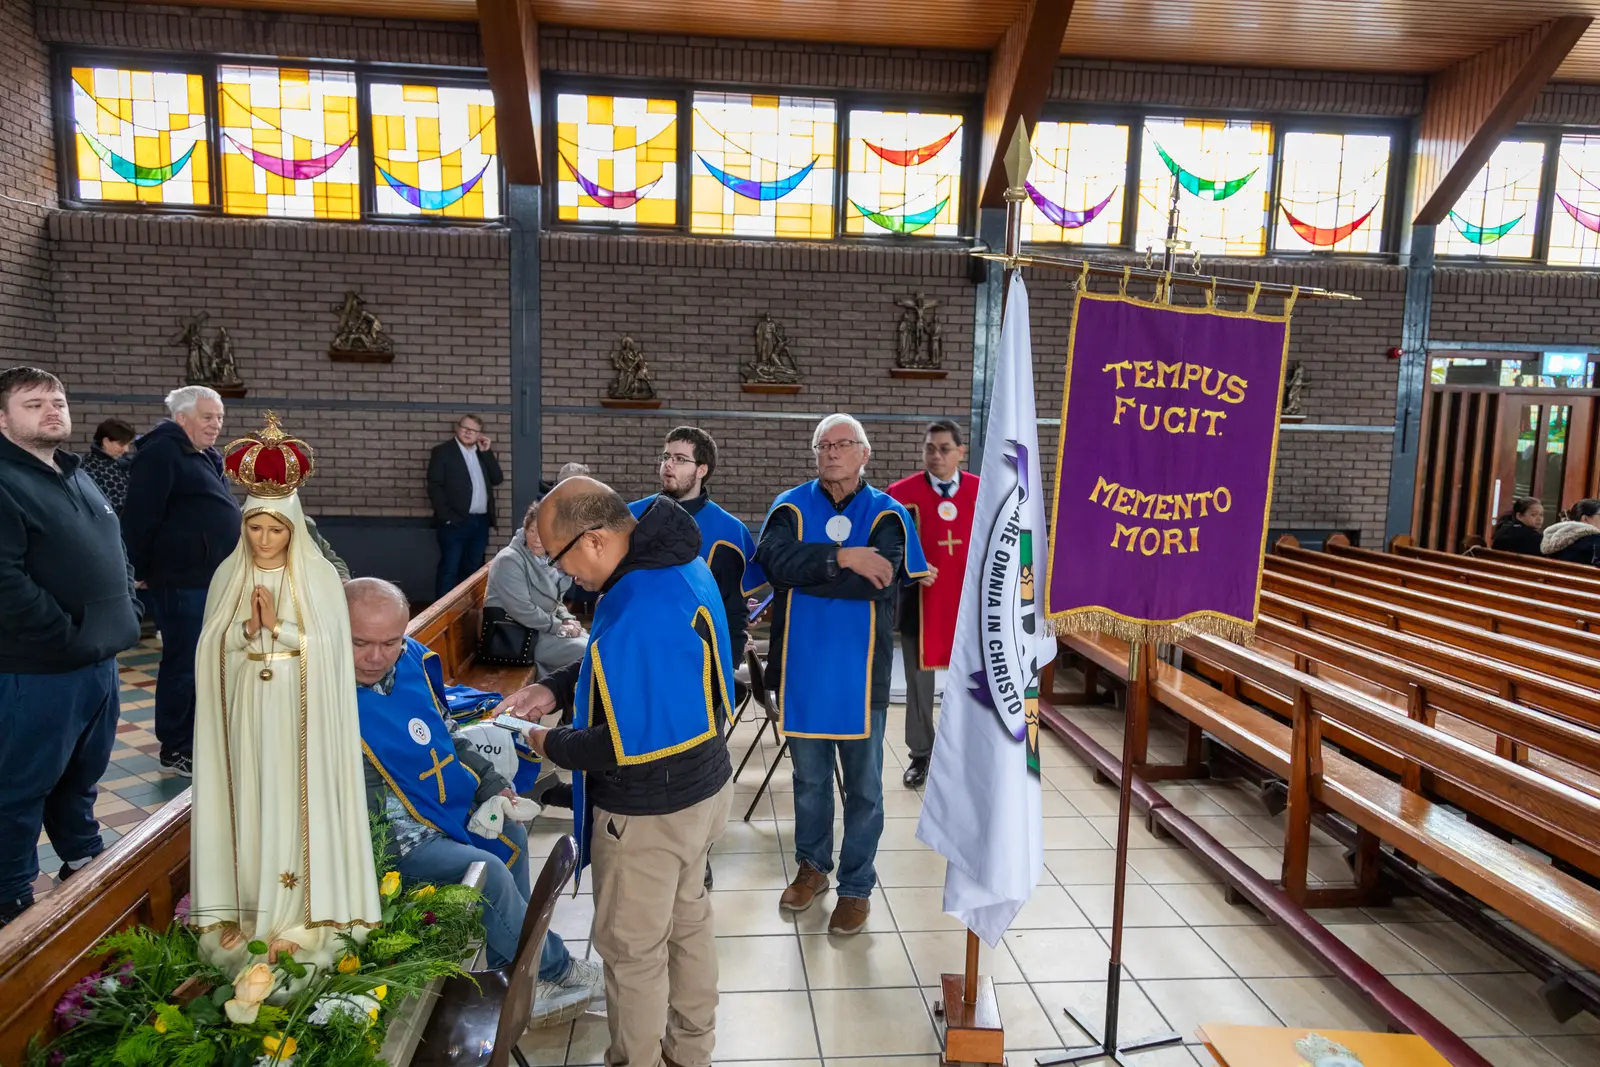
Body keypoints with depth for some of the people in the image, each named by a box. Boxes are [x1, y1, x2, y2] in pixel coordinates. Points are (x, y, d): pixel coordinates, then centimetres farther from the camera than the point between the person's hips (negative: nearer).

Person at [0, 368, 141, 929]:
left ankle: (84, 860, 37)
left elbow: (118, 554, 21)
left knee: (82, 775, 22)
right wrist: (69, 637, -20)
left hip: (101, 661, 8)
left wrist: (125, 615, 10)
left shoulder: (79, 477, 14)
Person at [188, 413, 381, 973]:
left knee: (295, 803, 0)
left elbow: (327, 647, -7)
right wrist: (248, 628, -13)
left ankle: (299, 913, 9)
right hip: (245, 715, 3)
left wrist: (277, 625, -15)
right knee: (247, 803, 6)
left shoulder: (319, 576, -2)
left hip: (299, 717, -3)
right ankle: (243, 910, 17)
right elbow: (212, 648, 4)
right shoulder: (229, 577, 7)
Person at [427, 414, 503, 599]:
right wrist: (447, 517, -15)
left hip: (481, 521, 6)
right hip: (456, 522, -6)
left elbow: (497, 479, 8)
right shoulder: (442, 451, -1)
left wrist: (487, 452, 1)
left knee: (473, 568, 11)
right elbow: (434, 486, -7)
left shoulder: (482, 453, 16)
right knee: (450, 569, -5)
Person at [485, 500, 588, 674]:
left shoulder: (543, 559, 7)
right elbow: (522, 611, -25)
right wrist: (561, 627, -17)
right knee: (587, 652, -18)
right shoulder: (509, 560, -19)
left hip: (545, 626, 8)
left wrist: (567, 619, -1)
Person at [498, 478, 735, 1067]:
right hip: (704, 785, 10)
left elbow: (629, 743, -28)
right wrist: (556, 689, 3)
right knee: (688, 918, 26)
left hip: (648, 815, -9)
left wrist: (553, 745, -11)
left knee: (632, 949, 13)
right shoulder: (683, 565, -3)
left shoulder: (636, 613, -33)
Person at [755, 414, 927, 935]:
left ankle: (857, 886, 28)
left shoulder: (887, 514, -4)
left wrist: (804, 572, -17)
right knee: (809, 778, 18)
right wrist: (842, 559, -24)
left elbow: (876, 579, -22)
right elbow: (775, 560, -20)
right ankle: (813, 865, 40)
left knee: (863, 785, 11)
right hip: (802, 667, 2)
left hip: (860, 670, -1)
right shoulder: (790, 507, 0)